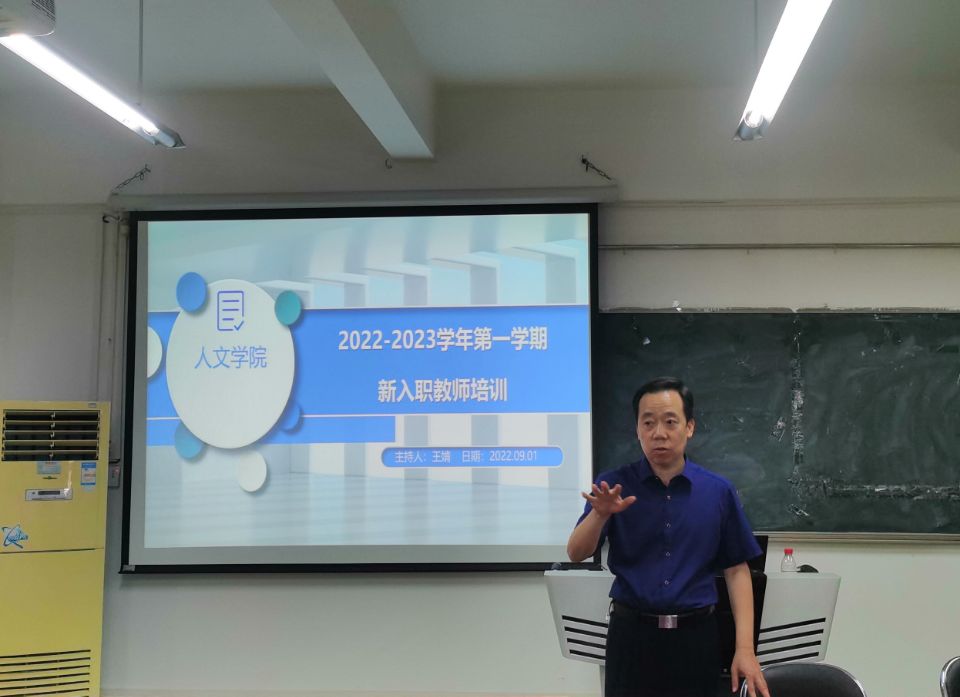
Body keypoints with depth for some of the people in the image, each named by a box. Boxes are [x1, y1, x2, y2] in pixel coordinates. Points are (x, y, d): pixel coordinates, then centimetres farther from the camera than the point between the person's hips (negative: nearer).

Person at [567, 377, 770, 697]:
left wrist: (745, 649, -4)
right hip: (631, 635, -1)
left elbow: (736, 570, 3)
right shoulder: (614, 486, -2)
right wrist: (600, 514, -28)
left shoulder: (719, 491, 1)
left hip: (696, 637, 1)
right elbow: (576, 554, -8)